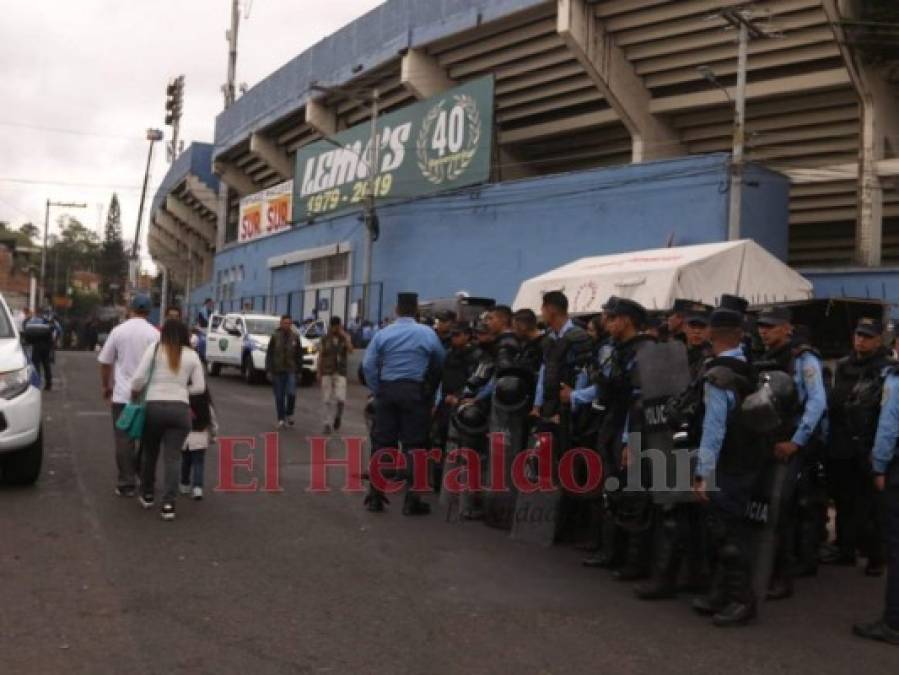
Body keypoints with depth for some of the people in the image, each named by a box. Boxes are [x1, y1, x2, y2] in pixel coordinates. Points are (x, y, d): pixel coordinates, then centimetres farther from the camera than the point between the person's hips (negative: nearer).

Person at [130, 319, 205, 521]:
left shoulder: (154, 349, 1)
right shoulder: (192, 355, 8)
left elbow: (139, 378, -6)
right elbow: (200, 387, 5)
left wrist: (134, 397, 10)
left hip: (154, 406, 0)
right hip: (180, 409, 1)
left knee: (149, 453, 18)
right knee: (173, 457, 0)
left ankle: (147, 495, 32)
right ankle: (168, 504, -7)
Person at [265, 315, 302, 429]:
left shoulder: (295, 337, 4)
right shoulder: (275, 336, 0)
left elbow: (299, 355, 9)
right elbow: (269, 354, 2)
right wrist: (268, 370, -3)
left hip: (291, 371, 0)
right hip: (277, 371, 0)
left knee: (291, 394, -14)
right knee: (279, 397, 5)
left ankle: (289, 414, 9)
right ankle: (281, 419, 14)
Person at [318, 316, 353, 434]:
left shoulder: (345, 338, 5)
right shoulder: (325, 339, 5)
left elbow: (350, 351, -13)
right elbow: (320, 357, 6)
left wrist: (345, 336, -14)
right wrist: (319, 373, 1)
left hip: (341, 373, -1)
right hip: (327, 372, 1)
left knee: (340, 398, -13)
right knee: (327, 400, -1)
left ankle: (337, 416, 15)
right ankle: (328, 424, 7)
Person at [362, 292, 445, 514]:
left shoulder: (383, 334, 1)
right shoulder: (427, 333, -3)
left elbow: (368, 365, -2)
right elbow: (440, 363, 2)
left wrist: (377, 390, 5)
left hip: (387, 390, 2)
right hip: (415, 391, -2)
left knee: (382, 443, 9)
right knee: (413, 445, 3)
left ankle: (375, 496, 12)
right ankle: (411, 500, 4)